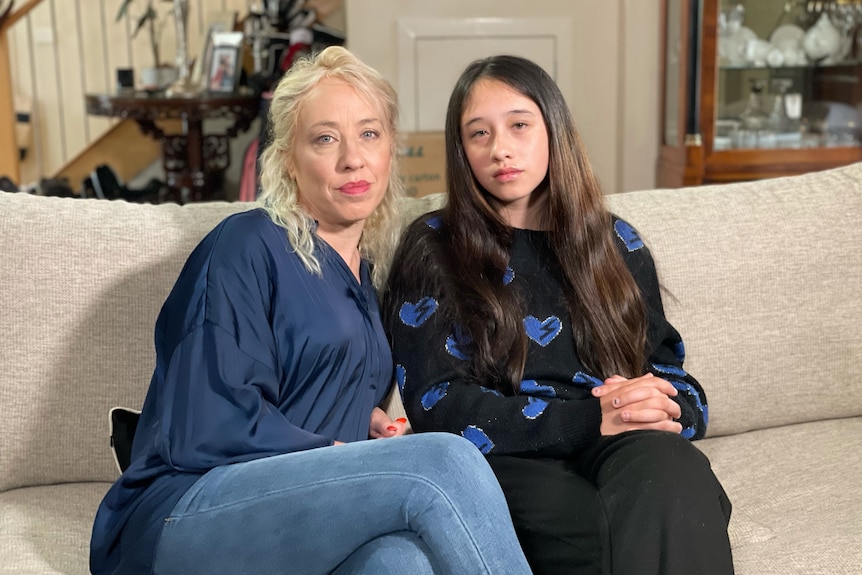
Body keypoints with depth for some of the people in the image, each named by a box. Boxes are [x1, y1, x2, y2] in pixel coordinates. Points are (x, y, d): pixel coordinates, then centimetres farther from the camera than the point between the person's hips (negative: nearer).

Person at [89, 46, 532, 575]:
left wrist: (366, 423, 8)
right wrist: (344, 458, -9)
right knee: (442, 465, -29)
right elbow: (210, 429, -14)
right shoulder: (246, 247, -4)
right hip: (188, 515, -5)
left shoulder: (365, 272, 19)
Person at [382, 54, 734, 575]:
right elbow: (438, 408, -2)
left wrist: (663, 407, -9)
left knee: (673, 471, -34)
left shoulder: (615, 241, 19)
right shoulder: (433, 250, 9)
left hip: (627, 449, 4)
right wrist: (589, 420, -13)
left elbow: (676, 381, 18)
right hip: (508, 460, -3)